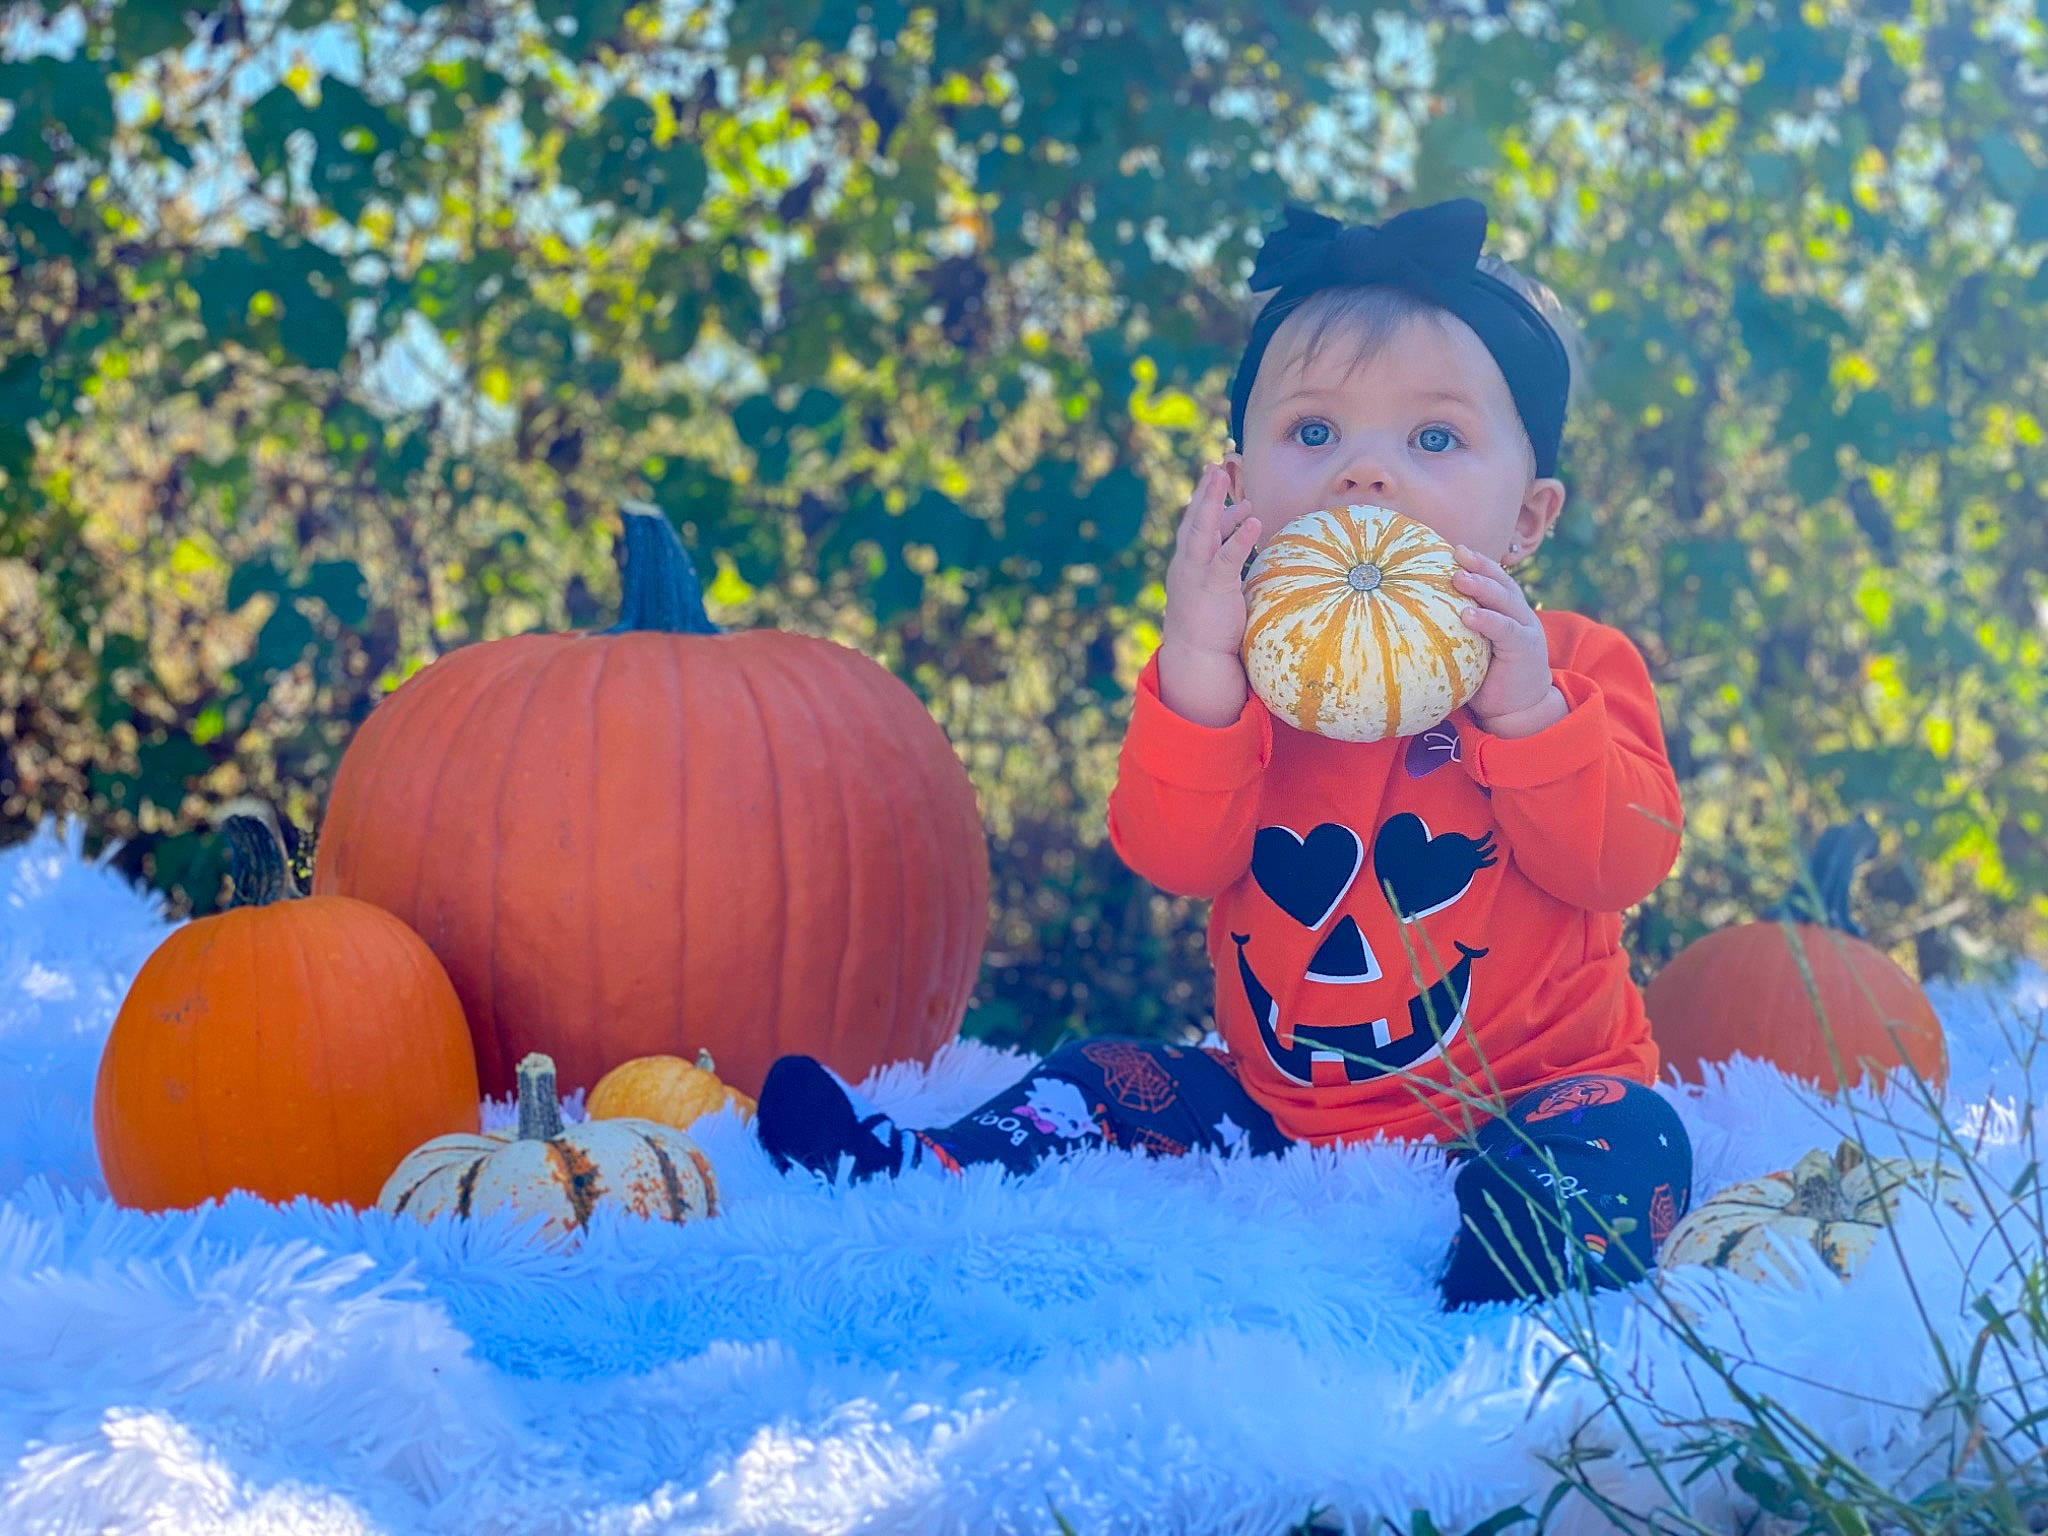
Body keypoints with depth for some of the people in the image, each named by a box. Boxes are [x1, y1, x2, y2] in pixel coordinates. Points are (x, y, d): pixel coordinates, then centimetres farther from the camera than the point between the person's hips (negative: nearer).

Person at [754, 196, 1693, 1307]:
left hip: (1516, 1106, -3)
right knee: (1104, 1082, -4)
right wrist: (1197, 667, -30)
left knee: (1624, 1141, -30)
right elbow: (1174, 856, -15)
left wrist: (1524, 707, -31)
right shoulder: (1237, 665, 1)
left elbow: (1624, 862, -17)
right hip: (1278, 1111, 4)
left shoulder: (1574, 664, -3)